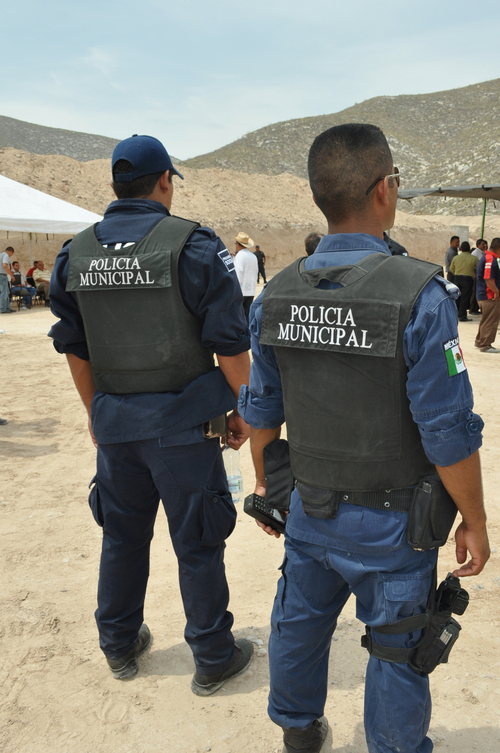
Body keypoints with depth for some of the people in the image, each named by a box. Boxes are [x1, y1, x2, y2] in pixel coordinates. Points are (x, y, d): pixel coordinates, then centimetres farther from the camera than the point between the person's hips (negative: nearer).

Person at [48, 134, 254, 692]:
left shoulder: (75, 254, 4)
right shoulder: (193, 245, -11)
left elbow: (74, 347, 10)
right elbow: (229, 344, -12)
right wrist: (241, 411, 0)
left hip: (115, 422, 5)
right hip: (183, 423, -4)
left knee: (122, 536, 20)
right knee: (197, 543, 9)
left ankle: (120, 646, 37)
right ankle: (213, 660, 24)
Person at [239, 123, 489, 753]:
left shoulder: (276, 295, -6)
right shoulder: (420, 295, -22)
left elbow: (261, 411, 3)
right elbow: (448, 431, -19)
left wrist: (266, 486, 17)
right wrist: (473, 521, -5)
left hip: (310, 509, 5)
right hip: (390, 522, -5)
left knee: (299, 626, 24)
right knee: (397, 652, 17)